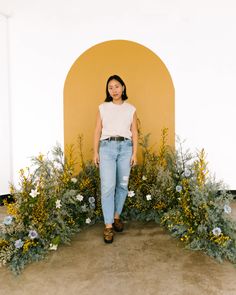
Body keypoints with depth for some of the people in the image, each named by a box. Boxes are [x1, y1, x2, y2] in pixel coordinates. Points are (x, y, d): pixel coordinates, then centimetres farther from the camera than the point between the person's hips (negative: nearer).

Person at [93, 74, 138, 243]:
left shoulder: (131, 109, 11)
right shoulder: (103, 108, 10)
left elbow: (134, 133, 9)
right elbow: (98, 131, 9)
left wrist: (135, 153, 3)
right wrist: (95, 152, 3)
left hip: (125, 147, 2)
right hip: (107, 147, -1)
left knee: (122, 185, 5)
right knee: (108, 186, -9)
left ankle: (117, 216, 25)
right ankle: (108, 226, -1)